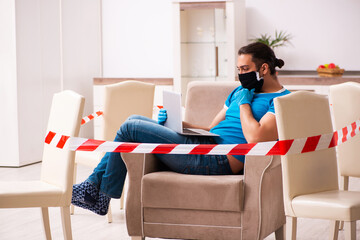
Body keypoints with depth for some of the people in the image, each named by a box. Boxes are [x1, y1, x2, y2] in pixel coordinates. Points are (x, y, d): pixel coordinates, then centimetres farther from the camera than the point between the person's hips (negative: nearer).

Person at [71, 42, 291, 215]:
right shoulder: (240, 91, 22)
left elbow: (255, 138, -24)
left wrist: (244, 103, -9)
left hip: (217, 160, -10)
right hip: (203, 142, 10)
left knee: (130, 128, -8)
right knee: (134, 120, 8)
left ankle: (101, 196, 5)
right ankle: (94, 184, 7)